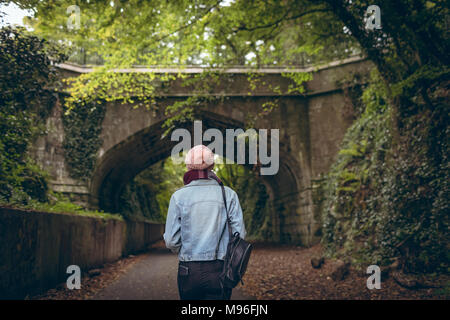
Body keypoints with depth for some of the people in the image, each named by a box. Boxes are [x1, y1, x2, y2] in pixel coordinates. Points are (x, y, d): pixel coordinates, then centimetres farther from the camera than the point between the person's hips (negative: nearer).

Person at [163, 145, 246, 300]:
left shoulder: (179, 196, -3)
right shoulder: (228, 194, -1)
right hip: (219, 270, 0)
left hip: (189, 270, 0)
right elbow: (239, 234, -4)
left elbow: (171, 240, -4)